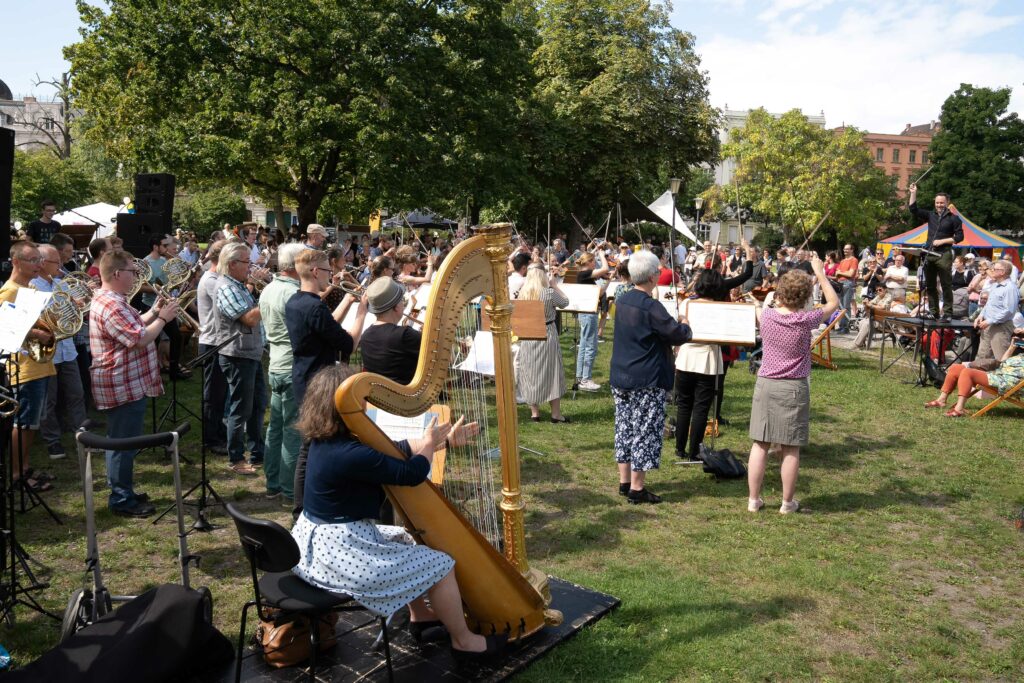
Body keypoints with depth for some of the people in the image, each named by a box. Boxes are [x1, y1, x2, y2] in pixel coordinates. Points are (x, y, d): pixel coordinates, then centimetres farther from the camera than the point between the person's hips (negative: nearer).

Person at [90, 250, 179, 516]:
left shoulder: (107, 300, 13)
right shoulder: (112, 306, -23)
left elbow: (134, 328, 20)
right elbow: (140, 340, -26)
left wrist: (154, 312, 9)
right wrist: (163, 318, -13)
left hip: (123, 383, 11)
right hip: (124, 386, -11)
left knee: (120, 442, 19)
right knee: (124, 443, -2)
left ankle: (123, 492, 30)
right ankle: (122, 500, 7)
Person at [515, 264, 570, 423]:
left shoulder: (522, 293, -3)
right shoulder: (549, 293, -14)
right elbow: (565, 302, 2)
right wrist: (555, 286, 13)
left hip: (527, 336, 3)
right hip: (547, 335, -3)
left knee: (530, 373, 11)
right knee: (552, 373, 7)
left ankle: (534, 412, 15)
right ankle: (556, 413, 11)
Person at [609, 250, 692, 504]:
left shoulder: (622, 300, 6)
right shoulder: (652, 307, -19)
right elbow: (679, 335, -14)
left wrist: (675, 325, 15)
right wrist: (685, 324, 8)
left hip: (621, 377, 8)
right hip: (647, 381, -8)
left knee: (625, 429, 14)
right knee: (645, 432, 1)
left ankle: (624, 482, 23)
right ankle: (637, 488, 7)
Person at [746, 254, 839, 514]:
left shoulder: (766, 315, -4)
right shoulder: (806, 320, -11)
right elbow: (833, 302, 6)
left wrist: (775, 298, 25)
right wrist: (819, 273, 9)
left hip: (765, 385, 3)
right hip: (794, 388, -3)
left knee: (760, 444, 8)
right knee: (791, 449, 7)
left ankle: (753, 499, 14)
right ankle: (787, 502, 17)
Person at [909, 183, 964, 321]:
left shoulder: (954, 218, 3)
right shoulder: (931, 215, 14)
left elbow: (959, 237, -2)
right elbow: (913, 210, 10)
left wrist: (942, 241, -11)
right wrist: (913, 193, 3)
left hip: (944, 254, -5)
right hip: (929, 254, 5)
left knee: (946, 285, -6)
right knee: (930, 286, 8)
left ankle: (947, 313, -5)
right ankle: (933, 312, 16)